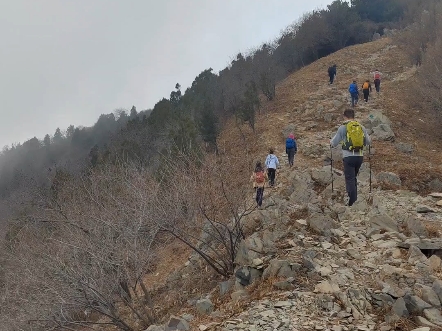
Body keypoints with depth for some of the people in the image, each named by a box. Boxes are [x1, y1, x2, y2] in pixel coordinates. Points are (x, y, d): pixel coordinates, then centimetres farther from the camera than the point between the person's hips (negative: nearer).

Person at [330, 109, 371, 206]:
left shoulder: (343, 127, -4)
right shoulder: (361, 127, 7)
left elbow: (334, 143, 2)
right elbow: (368, 142, 14)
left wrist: (331, 142, 24)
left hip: (348, 157, -4)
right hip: (360, 156, 4)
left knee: (350, 179, -1)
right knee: (353, 177, 20)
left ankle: (352, 202, -7)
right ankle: (354, 198, 23)